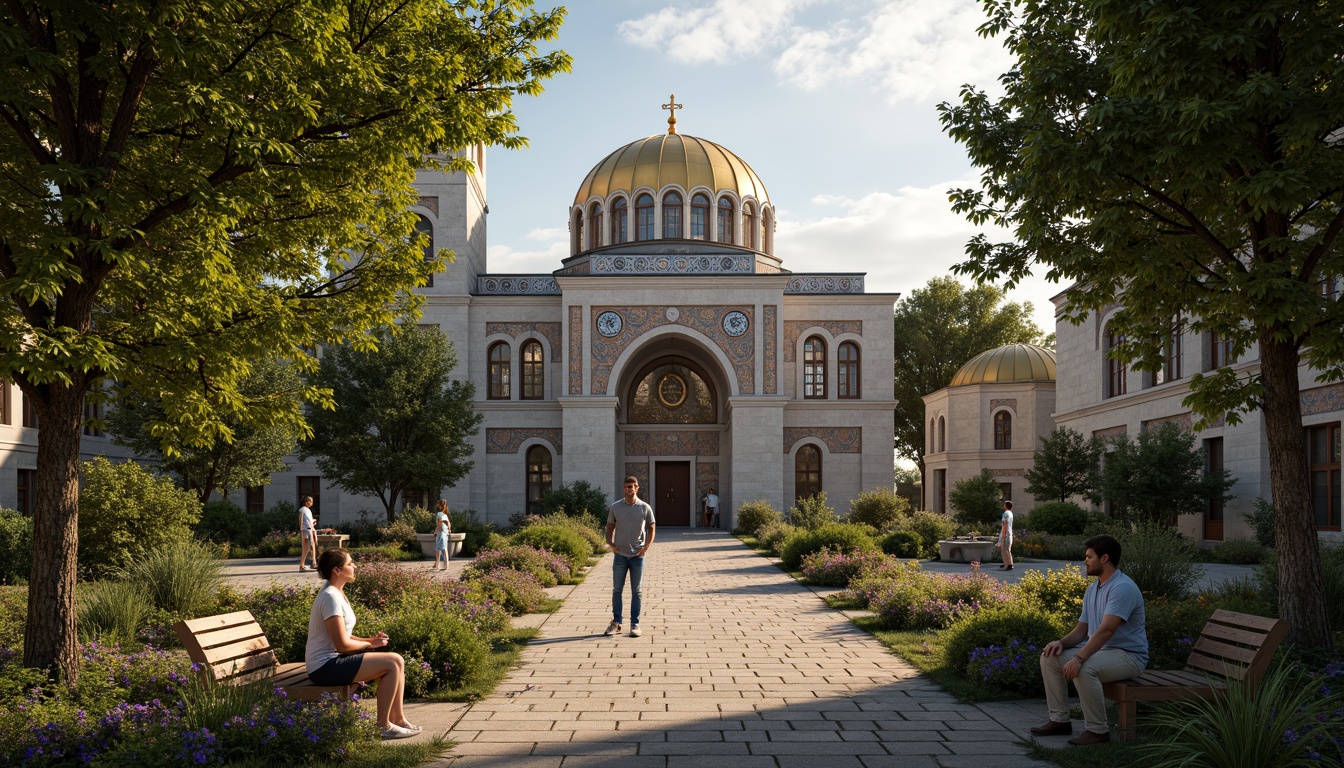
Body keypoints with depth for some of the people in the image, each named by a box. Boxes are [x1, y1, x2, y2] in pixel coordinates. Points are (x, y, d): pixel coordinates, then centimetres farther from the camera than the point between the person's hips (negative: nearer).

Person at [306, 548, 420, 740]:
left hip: (334, 659, 10)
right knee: (392, 664, -16)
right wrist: (369, 643, -5)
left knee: (397, 660, 3)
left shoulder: (336, 593, 12)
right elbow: (343, 644, -22)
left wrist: (370, 640, 3)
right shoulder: (331, 598, -19)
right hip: (325, 667, -10)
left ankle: (397, 718, 9)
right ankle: (383, 726, -6)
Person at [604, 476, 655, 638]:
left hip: (638, 555, -1)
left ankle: (635, 624, 12)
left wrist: (646, 547, -6)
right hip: (620, 555, 1)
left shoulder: (645, 508, -1)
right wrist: (610, 543, -4)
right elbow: (610, 527, 11)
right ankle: (616, 622, 15)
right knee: (617, 590, 5)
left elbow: (651, 529, 6)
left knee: (636, 591, 5)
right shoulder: (615, 507, 2)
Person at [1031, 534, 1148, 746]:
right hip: (1101, 650, 10)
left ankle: (1098, 730, -20)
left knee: (1084, 669, -35)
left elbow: (1106, 630, -31)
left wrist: (1079, 658, -38)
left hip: (1128, 656, -10)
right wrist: (1062, 642, -7)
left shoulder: (1122, 587, -21)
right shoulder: (1092, 589, 11)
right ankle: (1060, 720, 5)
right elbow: (1082, 629, 14)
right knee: (1049, 658, 0)